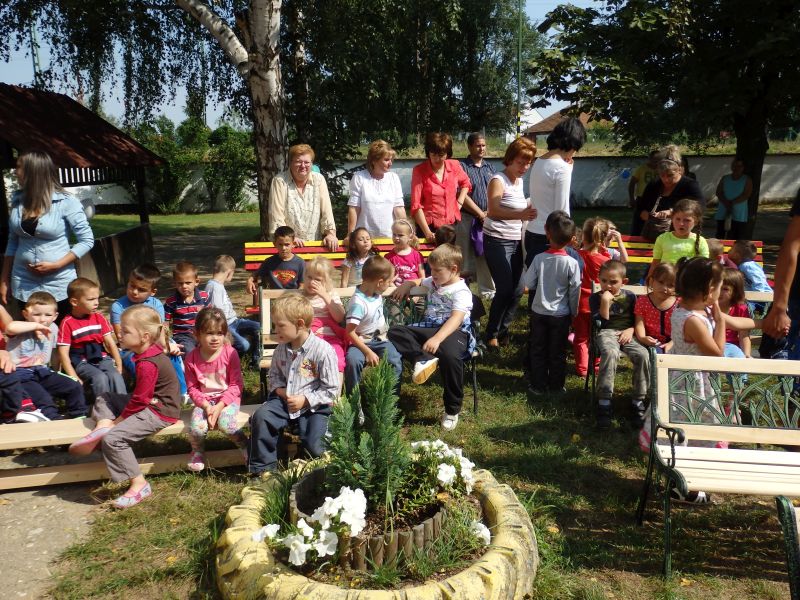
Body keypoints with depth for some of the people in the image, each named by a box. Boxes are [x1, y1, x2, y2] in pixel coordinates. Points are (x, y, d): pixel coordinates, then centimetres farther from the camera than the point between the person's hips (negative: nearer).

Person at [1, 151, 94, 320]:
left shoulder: (66, 202, -11)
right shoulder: (17, 200, 4)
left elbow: (87, 240, -9)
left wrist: (56, 265, -16)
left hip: (59, 284, -4)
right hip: (23, 285, 4)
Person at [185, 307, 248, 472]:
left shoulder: (230, 353, -11)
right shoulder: (191, 358, -5)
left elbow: (236, 385, -9)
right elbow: (192, 388, -1)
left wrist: (219, 406, -18)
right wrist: (206, 406, -16)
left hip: (227, 398, -2)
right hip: (204, 401, 2)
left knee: (225, 421, -32)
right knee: (196, 426, -25)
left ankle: (245, 446, -3)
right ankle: (197, 450, 10)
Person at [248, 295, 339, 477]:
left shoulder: (323, 350, -17)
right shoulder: (282, 349, 1)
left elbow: (331, 389, -13)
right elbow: (274, 374, 18)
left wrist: (305, 400, -18)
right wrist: (278, 388, -4)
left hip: (314, 406, -5)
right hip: (284, 400, 5)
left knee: (315, 447, -17)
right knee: (261, 416, -21)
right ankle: (263, 467, -5)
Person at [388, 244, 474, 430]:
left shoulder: (461, 292, -8)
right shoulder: (434, 282, 17)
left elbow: (456, 319, -24)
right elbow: (417, 282, 40)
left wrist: (437, 339, -39)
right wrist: (406, 285, 15)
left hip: (454, 332, -7)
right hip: (428, 328, 7)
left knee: (450, 356, -39)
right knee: (395, 332, -12)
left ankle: (452, 411, -19)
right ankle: (423, 360, -35)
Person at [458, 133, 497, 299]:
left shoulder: (489, 167, 15)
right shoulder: (462, 167, -3)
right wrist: (481, 214, -10)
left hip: (489, 219, 5)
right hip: (469, 218, -5)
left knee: (487, 256, 8)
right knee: (467, 257, -2)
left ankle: (487, 290, 17)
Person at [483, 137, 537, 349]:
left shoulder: (520, 181, 12)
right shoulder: (498, 180, -12)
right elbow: (493, 211, -26)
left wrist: (529, 210, 2)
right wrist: (520, 215, -40)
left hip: (516, 241, 8)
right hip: (497, 242, -8)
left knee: (517, 289, 6)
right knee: (505, 289, -9)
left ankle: (503, 329, 22)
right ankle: (491, 334, 6)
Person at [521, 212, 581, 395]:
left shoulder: (539, 258, -14)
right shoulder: (572, 263, -16)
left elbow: (528, 283, -6)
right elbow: (575, 291, -9)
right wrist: (573, 312, 6)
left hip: (539, 312, 1)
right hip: (561, 314, -1)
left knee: (538, 350, 14)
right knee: (558, 352, 13)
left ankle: (538, 385, 20)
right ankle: (556, 386, 22)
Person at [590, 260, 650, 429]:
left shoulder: (630, 296, 11)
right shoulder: (595, 298, 6)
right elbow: (600, 322, -5)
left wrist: (631, 330, -7)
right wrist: (605, 302, -15)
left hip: (627, 333, 2)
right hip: (606, 332, -2)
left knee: (643, 354, -30)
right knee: (611, 353, -38)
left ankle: (638, 402, -15)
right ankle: (604, 403, -32)